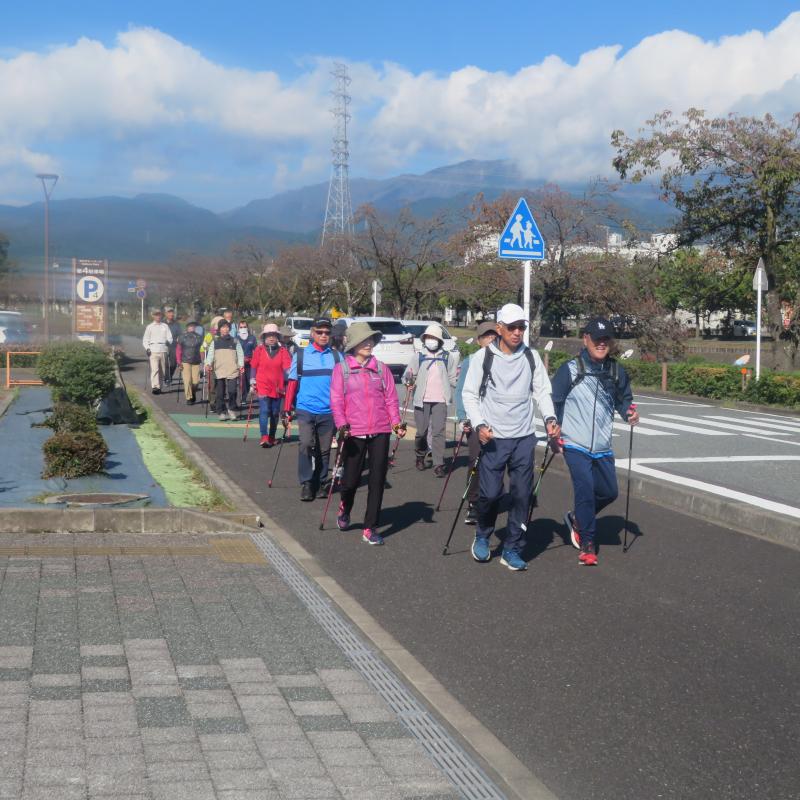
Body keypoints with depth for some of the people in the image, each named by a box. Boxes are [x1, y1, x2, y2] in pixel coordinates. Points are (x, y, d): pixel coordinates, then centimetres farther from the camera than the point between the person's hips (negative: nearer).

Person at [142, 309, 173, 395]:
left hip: (163, 350, 3)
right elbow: (145, 339, 11)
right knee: (154, 369, -15)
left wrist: (168, 341, -11)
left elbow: (170, 337, 12)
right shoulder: (149, 327, 12)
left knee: (162, 370, 4)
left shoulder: (165, 326, 16)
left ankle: (158, 385, 16)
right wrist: (147, 348, -6)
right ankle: (155, 387, -21)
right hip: (153, 351, -2)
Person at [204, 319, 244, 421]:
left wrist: (241, 366, -7)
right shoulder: (215, 342, 13)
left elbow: (240, 354, 7)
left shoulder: (235, 341, 12)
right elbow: (210, 354, 5)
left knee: (232, 390, -12)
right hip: (219, 371, 1)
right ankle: (221, 412, 11)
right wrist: (208, 364, -11)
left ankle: (232, 409, 7)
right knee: (220, 393, 3)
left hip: (233, 370, -1)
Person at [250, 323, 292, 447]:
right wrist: (252, 381, 4)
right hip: (263, 386, -2)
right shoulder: (259, 350, 2)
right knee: (264, 410, -14)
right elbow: (253, 367, 9)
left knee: (275, 412, 10)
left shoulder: (282, 351, 2)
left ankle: (272, 437, 24)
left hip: (277, 387, 2)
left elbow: (287, 367, -3)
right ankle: (264, 437, -19)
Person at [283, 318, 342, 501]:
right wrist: (287, 410, 1)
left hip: (328, 412, 2)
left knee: (324, 449, 7)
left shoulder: (337, 357, 7)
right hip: (305, 410, -2)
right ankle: (306, 483, -6)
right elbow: (292, 383, 4)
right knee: (306, 444, -15)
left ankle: (321, 483, 22)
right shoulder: (300, 355, 4)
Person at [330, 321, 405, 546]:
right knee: (351, 479, 5)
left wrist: (396, 422, -6)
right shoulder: (342, 369, 3)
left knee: (377, 480, 0)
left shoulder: (381, 368, 9)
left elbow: (391, 398, 7)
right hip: (354, 432, -2)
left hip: (380, 431, 2)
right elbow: (336, 400, -3)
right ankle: (344, 509, 39)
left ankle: (370, 528, 8)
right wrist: (341, 424, -16)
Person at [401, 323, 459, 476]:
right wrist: (408, 380, -16)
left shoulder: (447, 357, 10)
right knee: (421, 431, 5)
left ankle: (439, 465, -6)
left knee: (439, 432, -7)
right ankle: (420, 455, 31)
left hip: (440, 400, 0)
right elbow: (407, 376, 5)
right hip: (422, 399, 0)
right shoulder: (418, 356, 9)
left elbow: (451, 378, 13)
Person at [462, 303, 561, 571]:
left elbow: (542, 391, 10)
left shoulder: (531, 356, 6)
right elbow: (469, 394, 1)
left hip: (524, 438, 3)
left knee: (522, 494, 2)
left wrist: (550, 418, -7)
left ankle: (512, 550, 14)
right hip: (493, 438, -3)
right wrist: (479, 424, -13)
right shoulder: (483, 357, -2)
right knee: (490, 493, -6)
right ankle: (482, 537, 23)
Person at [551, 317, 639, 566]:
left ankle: (577, 518, 37)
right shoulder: (570, 369, -7)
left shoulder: (617, 371, 6)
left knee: (609, 491, 11)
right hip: (575, 445, -5)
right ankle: (587, 544, 0)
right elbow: (554, 401, -1)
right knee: (585, 489, -14)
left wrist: (629, 412, -2)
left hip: (603, 447, 5)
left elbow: (623, 399, 19)